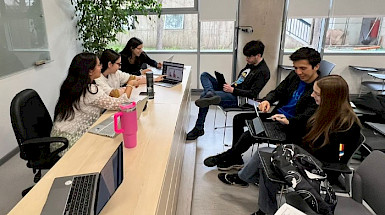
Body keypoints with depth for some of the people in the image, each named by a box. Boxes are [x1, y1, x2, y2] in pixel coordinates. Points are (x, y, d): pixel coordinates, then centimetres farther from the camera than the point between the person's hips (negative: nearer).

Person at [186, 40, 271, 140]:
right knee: (204, 75, 3)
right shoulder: (250, 64, 15)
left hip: (238, 99, -10)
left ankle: (199, 129, -12)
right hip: (231, 90, 10)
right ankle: (211, 94, -30)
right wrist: (230, 86, 4)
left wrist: (232, 90, -19)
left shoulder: (263, 72, -12)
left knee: (204, 95, -23)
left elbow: (253, 94, -18)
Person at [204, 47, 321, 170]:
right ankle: (235, 160, 8)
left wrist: (288, 122, -42)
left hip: (291, 126, -9)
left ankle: (224, 158, 0)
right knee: (239, 119, 4)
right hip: (276, 115, 9)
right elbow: (277, 92, 9)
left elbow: (307, 117, -24)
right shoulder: (294, 76, 5)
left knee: (251, 134, -25)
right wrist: (267, 100, -14)